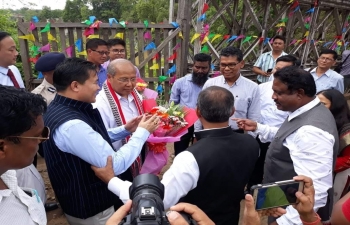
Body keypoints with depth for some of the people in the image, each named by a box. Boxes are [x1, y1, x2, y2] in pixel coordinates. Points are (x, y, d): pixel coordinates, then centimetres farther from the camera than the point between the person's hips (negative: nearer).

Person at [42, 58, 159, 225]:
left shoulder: (60, 109, 0)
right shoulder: (71, 124, -33)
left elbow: (93, 140, 11)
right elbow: (116, 166, -30)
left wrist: (125, 130, 1)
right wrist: (142, 132, -19)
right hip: (91, 210, -9)